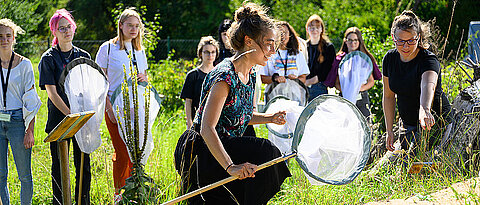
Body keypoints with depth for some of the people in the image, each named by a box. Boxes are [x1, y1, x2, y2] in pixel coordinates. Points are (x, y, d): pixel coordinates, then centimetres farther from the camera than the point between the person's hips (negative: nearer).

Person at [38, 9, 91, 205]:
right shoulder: (49, 58, -2)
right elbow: (52, 92, -9)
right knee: (59, 167, 3)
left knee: (84, 165, 5)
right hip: (59, 120, -3)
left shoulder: (83, 56, 9)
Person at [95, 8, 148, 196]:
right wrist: (109, 108, -13)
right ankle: (119, 194, 4)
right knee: (122, 154, -8)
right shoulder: (107, 49, -2)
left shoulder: (139, 50, 14)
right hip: (115, 108, -5)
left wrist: (144, 80, -1)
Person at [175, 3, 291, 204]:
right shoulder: (225, 76, -24)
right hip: (198, 151, -10)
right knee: (263, 152, -21)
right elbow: (207, 129, -32)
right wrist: (231, 167, -41)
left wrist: (269, 118, 3)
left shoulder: (249, 76, 6)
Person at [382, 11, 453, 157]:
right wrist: (389, 130, 4)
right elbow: (388, 96, 7)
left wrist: (424, 109, -66)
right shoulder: (390, 58, -4)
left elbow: (428, 86, -46)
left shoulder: (429, 60, -23)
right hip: (408, 125, 6)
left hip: (434, 123, -6)